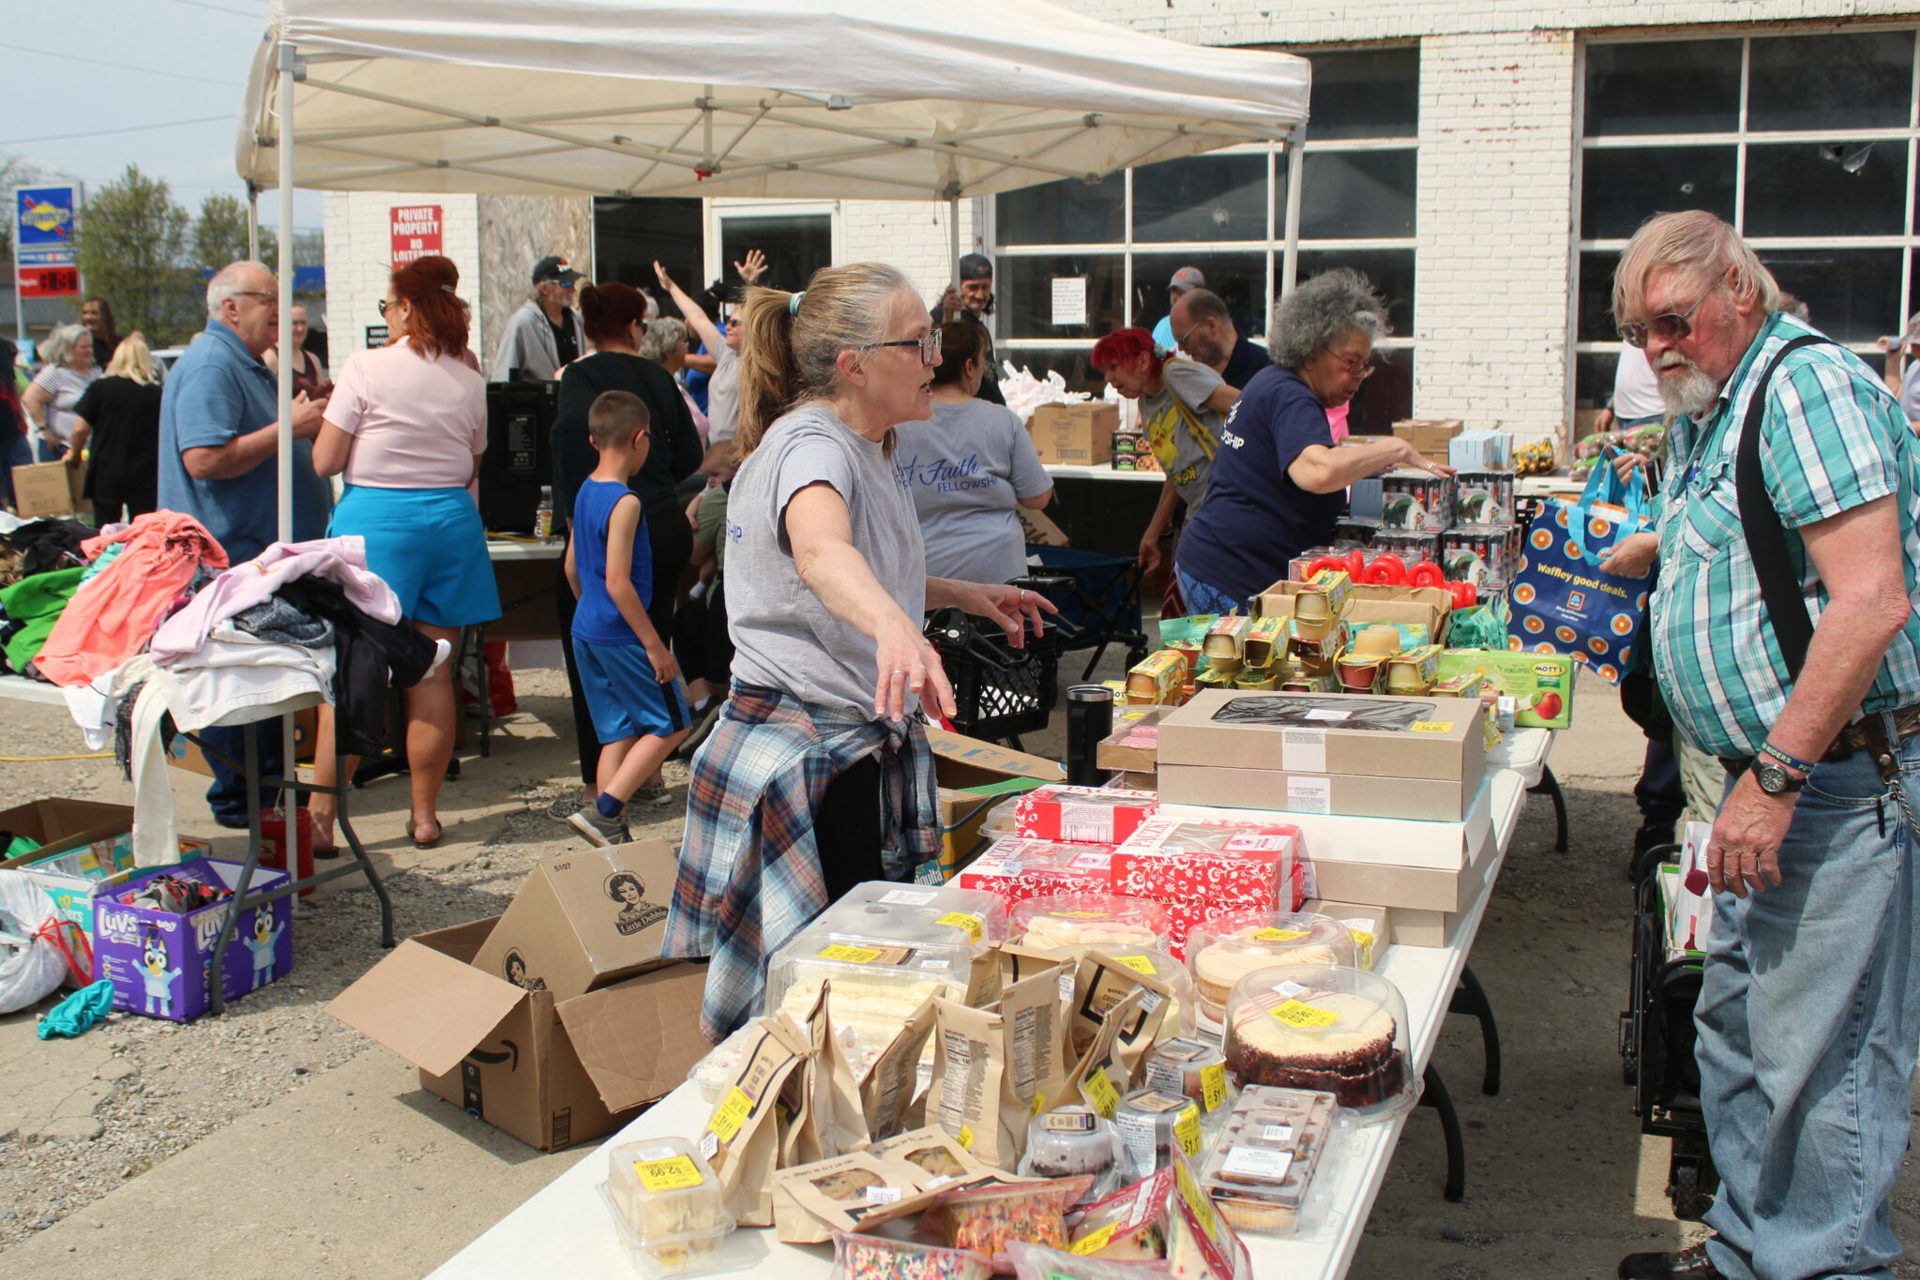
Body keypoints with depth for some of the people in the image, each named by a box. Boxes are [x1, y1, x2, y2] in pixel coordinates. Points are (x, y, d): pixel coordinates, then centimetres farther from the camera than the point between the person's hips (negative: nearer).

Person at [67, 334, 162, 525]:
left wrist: (74, 456, 13)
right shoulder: (156, 392, -2)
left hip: (106, 474, 0)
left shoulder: (100, 388, -3)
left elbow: (80, 429, -5)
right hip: (145, 477, 0)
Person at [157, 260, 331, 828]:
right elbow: (204, 459, -27)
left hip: (266, 546, 11)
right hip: (232, 550, -11)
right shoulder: (209, 367, -16)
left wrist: (306, 418, 15)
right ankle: (236, 799, 3)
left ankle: (272, 777, 25)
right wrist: (289, 428, -22)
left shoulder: (247, 364, 18)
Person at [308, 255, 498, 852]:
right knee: (433, 675, 7)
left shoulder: (367, 367, -7)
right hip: (450, 521, 4)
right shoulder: (468, 378, 6)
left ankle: (320, 816, 1)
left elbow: (325, 461, -7)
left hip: (375, 519, -4)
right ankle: (424, 814, 13)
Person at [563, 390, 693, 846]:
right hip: (621, 635, -9)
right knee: (670, 725, 2)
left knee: (618, 732, 13)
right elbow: (618, 582, -22)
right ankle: (604, 811, -5)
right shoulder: (626, 502, -18)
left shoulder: (585, 492, 8)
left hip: (586, 632, 9)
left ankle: (614, 834, 14)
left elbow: (572, 567, 16)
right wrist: (654, 645, -18)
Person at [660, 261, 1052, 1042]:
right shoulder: (810, 444, -20)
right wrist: (896, 626, -63)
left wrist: (961, 594, 23)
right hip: (804, 761, -10)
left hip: (858, 750, 10)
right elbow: (819, 550, -45)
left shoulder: (859, 446, 12)